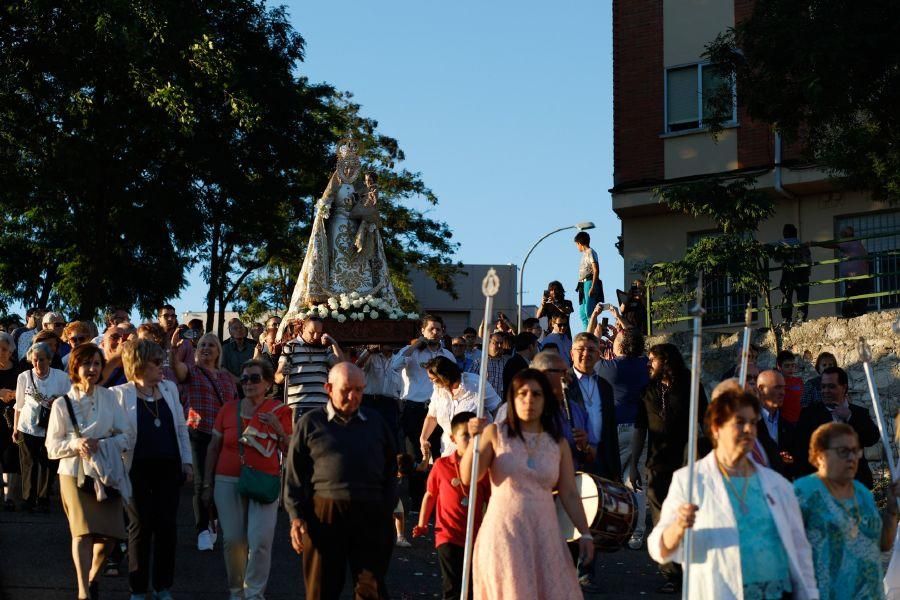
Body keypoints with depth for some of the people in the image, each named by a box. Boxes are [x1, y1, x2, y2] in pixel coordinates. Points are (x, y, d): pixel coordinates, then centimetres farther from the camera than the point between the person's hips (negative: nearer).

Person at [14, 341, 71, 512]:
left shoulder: (62, 377, -1)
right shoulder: (24, 377, 2)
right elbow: (19, 405, 9)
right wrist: (15, 428, 10)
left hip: (51, 428, 0)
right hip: (27, 427, 0)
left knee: (47, 465, 3)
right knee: (29, 464, 4)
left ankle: (43, 500, 16)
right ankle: (28, 500, 15)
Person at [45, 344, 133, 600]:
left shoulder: (109, 398, 1)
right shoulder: (62, 404, -1)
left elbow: (128, 436, 0)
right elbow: (52, 447, 1)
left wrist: (101, 444, -14)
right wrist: (76, 444, -17)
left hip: (107, 472, 2)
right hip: (75, 473, -2)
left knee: (109, 534, 2)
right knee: (82, 531, -13)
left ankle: (93, 576, 31)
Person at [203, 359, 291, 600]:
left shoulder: (279, 411, 2)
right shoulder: (229, 409, 7)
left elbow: (290, 451, 4)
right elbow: (213, 448, 12)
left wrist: (278, 428, -14)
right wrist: (207, 484, 11)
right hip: (228, 481, 2)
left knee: (260, 541, -11)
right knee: (233, 540, 2)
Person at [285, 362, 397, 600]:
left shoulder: (375, 422, 14)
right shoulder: (310, 423, 6)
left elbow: (390, 471, 16)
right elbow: (294, 474, 4)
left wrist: (388, 511, 6)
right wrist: (296, 516, -4)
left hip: (371, 517, 2)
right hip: (324, 513, -2)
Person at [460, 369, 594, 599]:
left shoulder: (558, 444, 8)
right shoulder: (495, 433, 1)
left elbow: (569, 494, 8)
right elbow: (468, 477, -7)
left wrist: (585, 534, 1)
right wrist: (475, 439, -19)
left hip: (543, 534, 2)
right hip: (503, 531, -2)